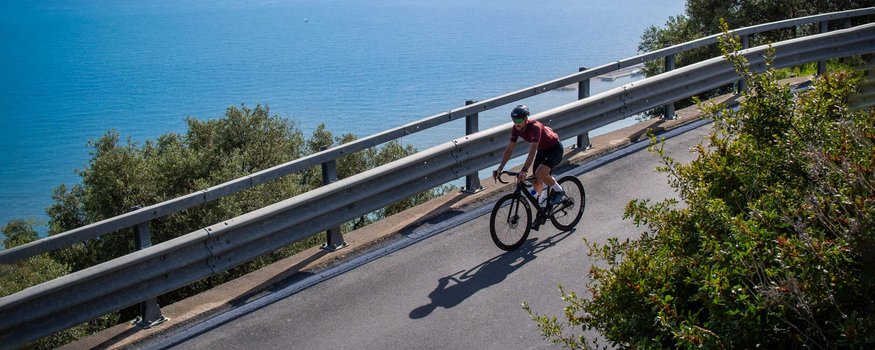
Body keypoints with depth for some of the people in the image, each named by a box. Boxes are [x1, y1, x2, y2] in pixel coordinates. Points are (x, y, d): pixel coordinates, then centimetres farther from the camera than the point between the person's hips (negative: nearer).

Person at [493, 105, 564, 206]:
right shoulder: (516, 128, -14)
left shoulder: (535, 127, -35)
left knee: (539, 174, -27)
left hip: (555, 149, -7)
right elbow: (509, 149, -10)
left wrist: (524, 170, -50)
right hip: (542, 150, 7)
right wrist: (500, 168, -17)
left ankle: (559, 190, -2)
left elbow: (532, 151, -42)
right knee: (536, 181, 1)